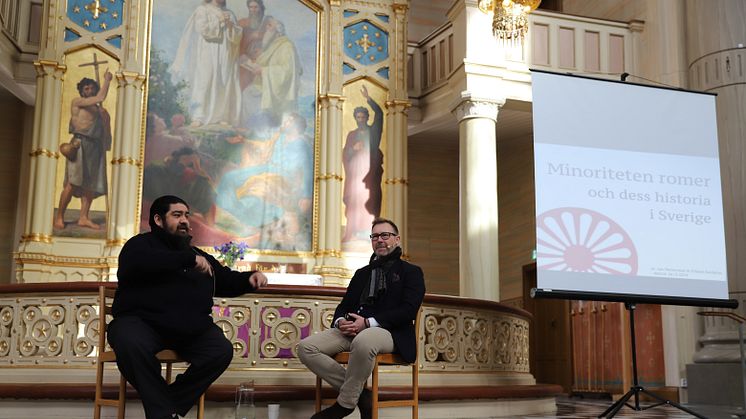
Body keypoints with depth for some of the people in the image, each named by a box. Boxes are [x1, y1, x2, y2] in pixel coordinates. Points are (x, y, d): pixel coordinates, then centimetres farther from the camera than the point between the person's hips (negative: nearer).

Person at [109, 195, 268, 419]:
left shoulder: (199, 255, 25)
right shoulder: (141, 244, 6)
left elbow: (227, 281, 33)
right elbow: (140, 263, -19)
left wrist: (249, 278, 10)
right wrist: (190, 259, -19)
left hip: (189, 330, 5)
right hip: (141, 321, -5)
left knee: (222, 351, -19)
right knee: (131, 345, -36)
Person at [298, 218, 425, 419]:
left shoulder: (411, 272, 11)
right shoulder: (362, 273, 28)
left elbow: (408, 310, -5)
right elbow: (344, 306, 24)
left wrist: (368, 323, -16)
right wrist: (340, 321, -4)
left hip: (389, 332, -6)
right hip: (353, 329, 6)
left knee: (363, 341, -42)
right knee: (306, 347, -17)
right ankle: (359, 394, -10)